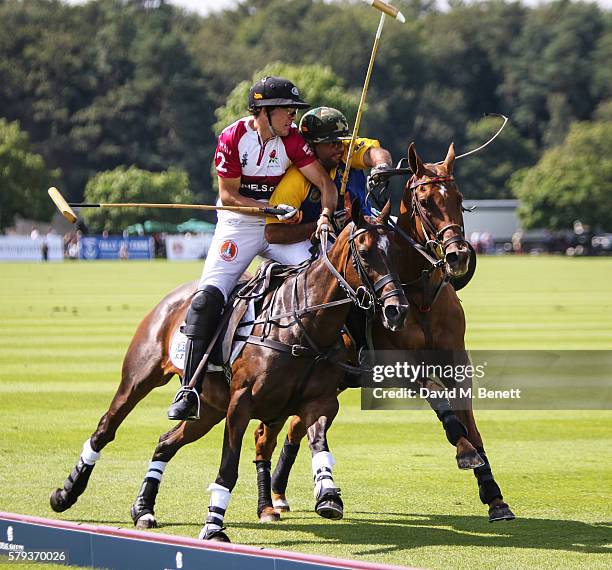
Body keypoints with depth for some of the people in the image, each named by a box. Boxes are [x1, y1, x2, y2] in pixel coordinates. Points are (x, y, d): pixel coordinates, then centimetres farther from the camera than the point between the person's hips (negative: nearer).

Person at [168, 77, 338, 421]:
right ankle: (190, 390, -17)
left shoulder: (293, 139, -7)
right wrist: (273, 209, -21)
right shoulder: (233, 138, -13)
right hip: (238, 227, -3)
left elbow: (324, 182, -8)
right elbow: (229, 195, -11)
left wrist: (326, 214, -28)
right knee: (208, 297, -17)